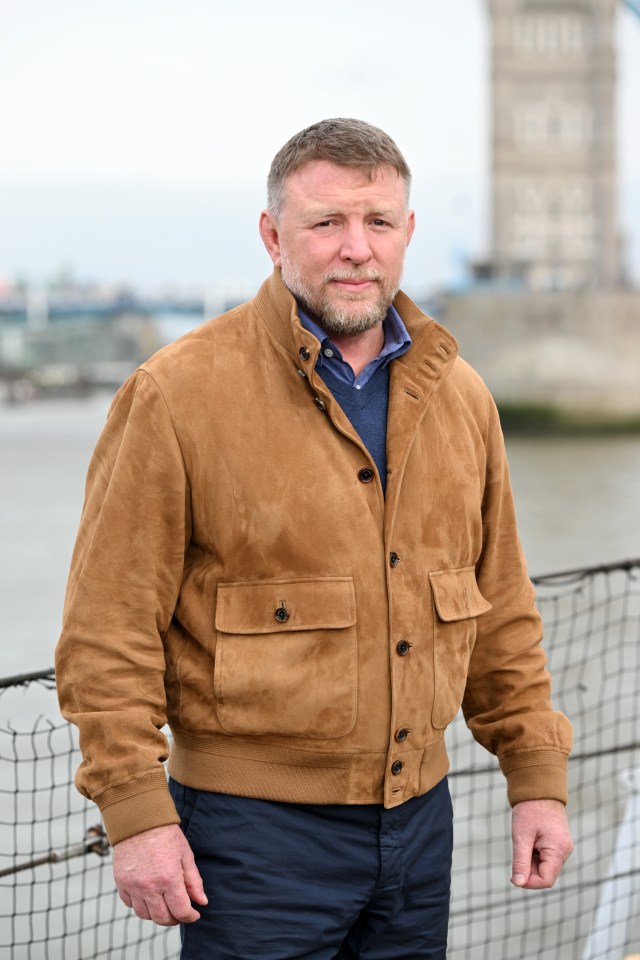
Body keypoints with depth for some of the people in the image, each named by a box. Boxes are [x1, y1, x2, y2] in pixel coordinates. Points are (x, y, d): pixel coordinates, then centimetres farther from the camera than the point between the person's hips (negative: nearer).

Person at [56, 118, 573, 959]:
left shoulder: (459, 397, 8)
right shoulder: (180, 393, -10)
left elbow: (501, 613, 15)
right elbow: (108, 628, -10)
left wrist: (537, 777, 12)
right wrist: (136, 814, -14)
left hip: (419, 818, 5)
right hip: (255, 828, -5)